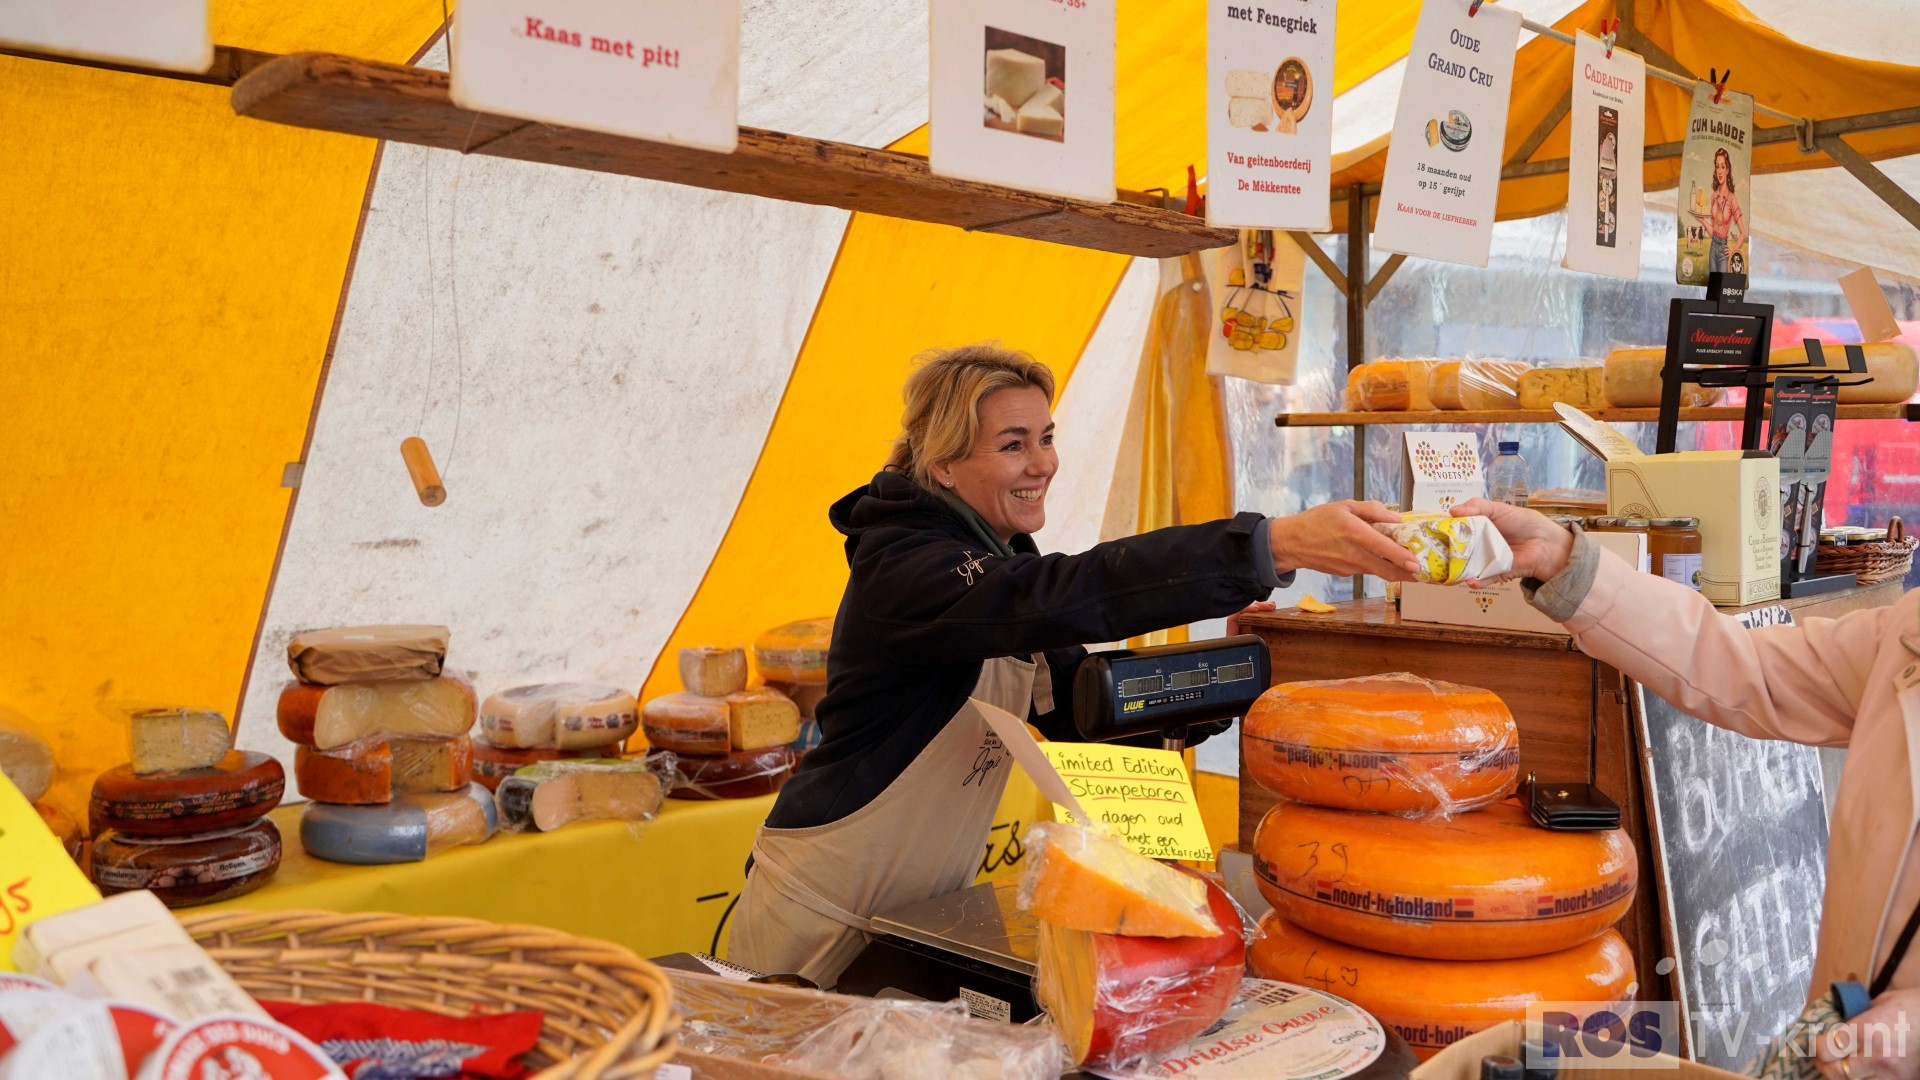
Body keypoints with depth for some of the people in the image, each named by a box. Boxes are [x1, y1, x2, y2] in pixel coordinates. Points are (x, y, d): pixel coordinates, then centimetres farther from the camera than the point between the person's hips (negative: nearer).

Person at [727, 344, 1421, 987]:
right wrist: (1277, 544, -47)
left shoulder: (998, 557, 5)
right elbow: (1060, 596, -40)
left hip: (927, 906, 8)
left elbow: (1077, 707, 7)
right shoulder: (903, 565, -23)